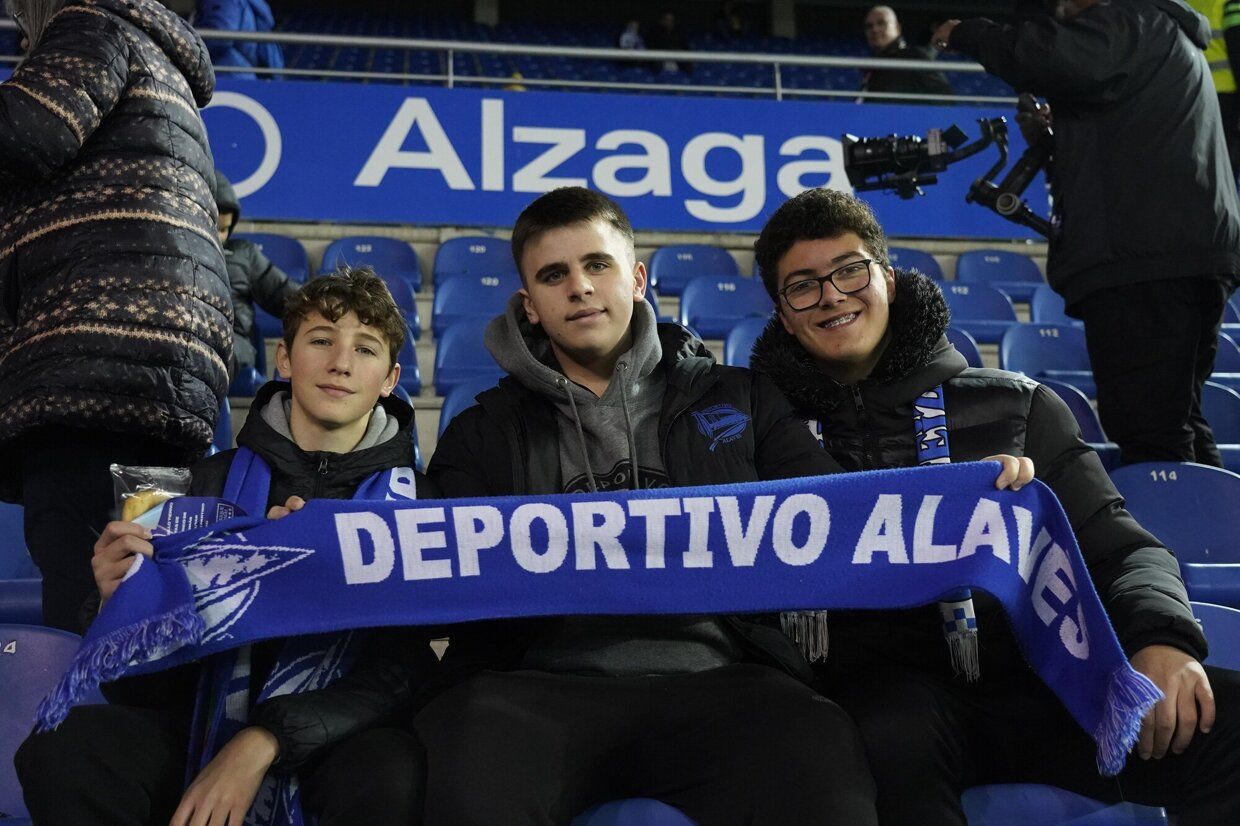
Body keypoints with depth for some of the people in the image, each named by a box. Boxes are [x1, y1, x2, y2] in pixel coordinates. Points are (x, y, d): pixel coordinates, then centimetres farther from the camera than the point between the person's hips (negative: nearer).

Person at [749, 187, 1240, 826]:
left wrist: (1160, 638, -10)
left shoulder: (1013, 407, 17)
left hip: (1034, 671, 2)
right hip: (880, 682, -2)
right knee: (893, 739, -39)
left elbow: (1121, 548, 11)